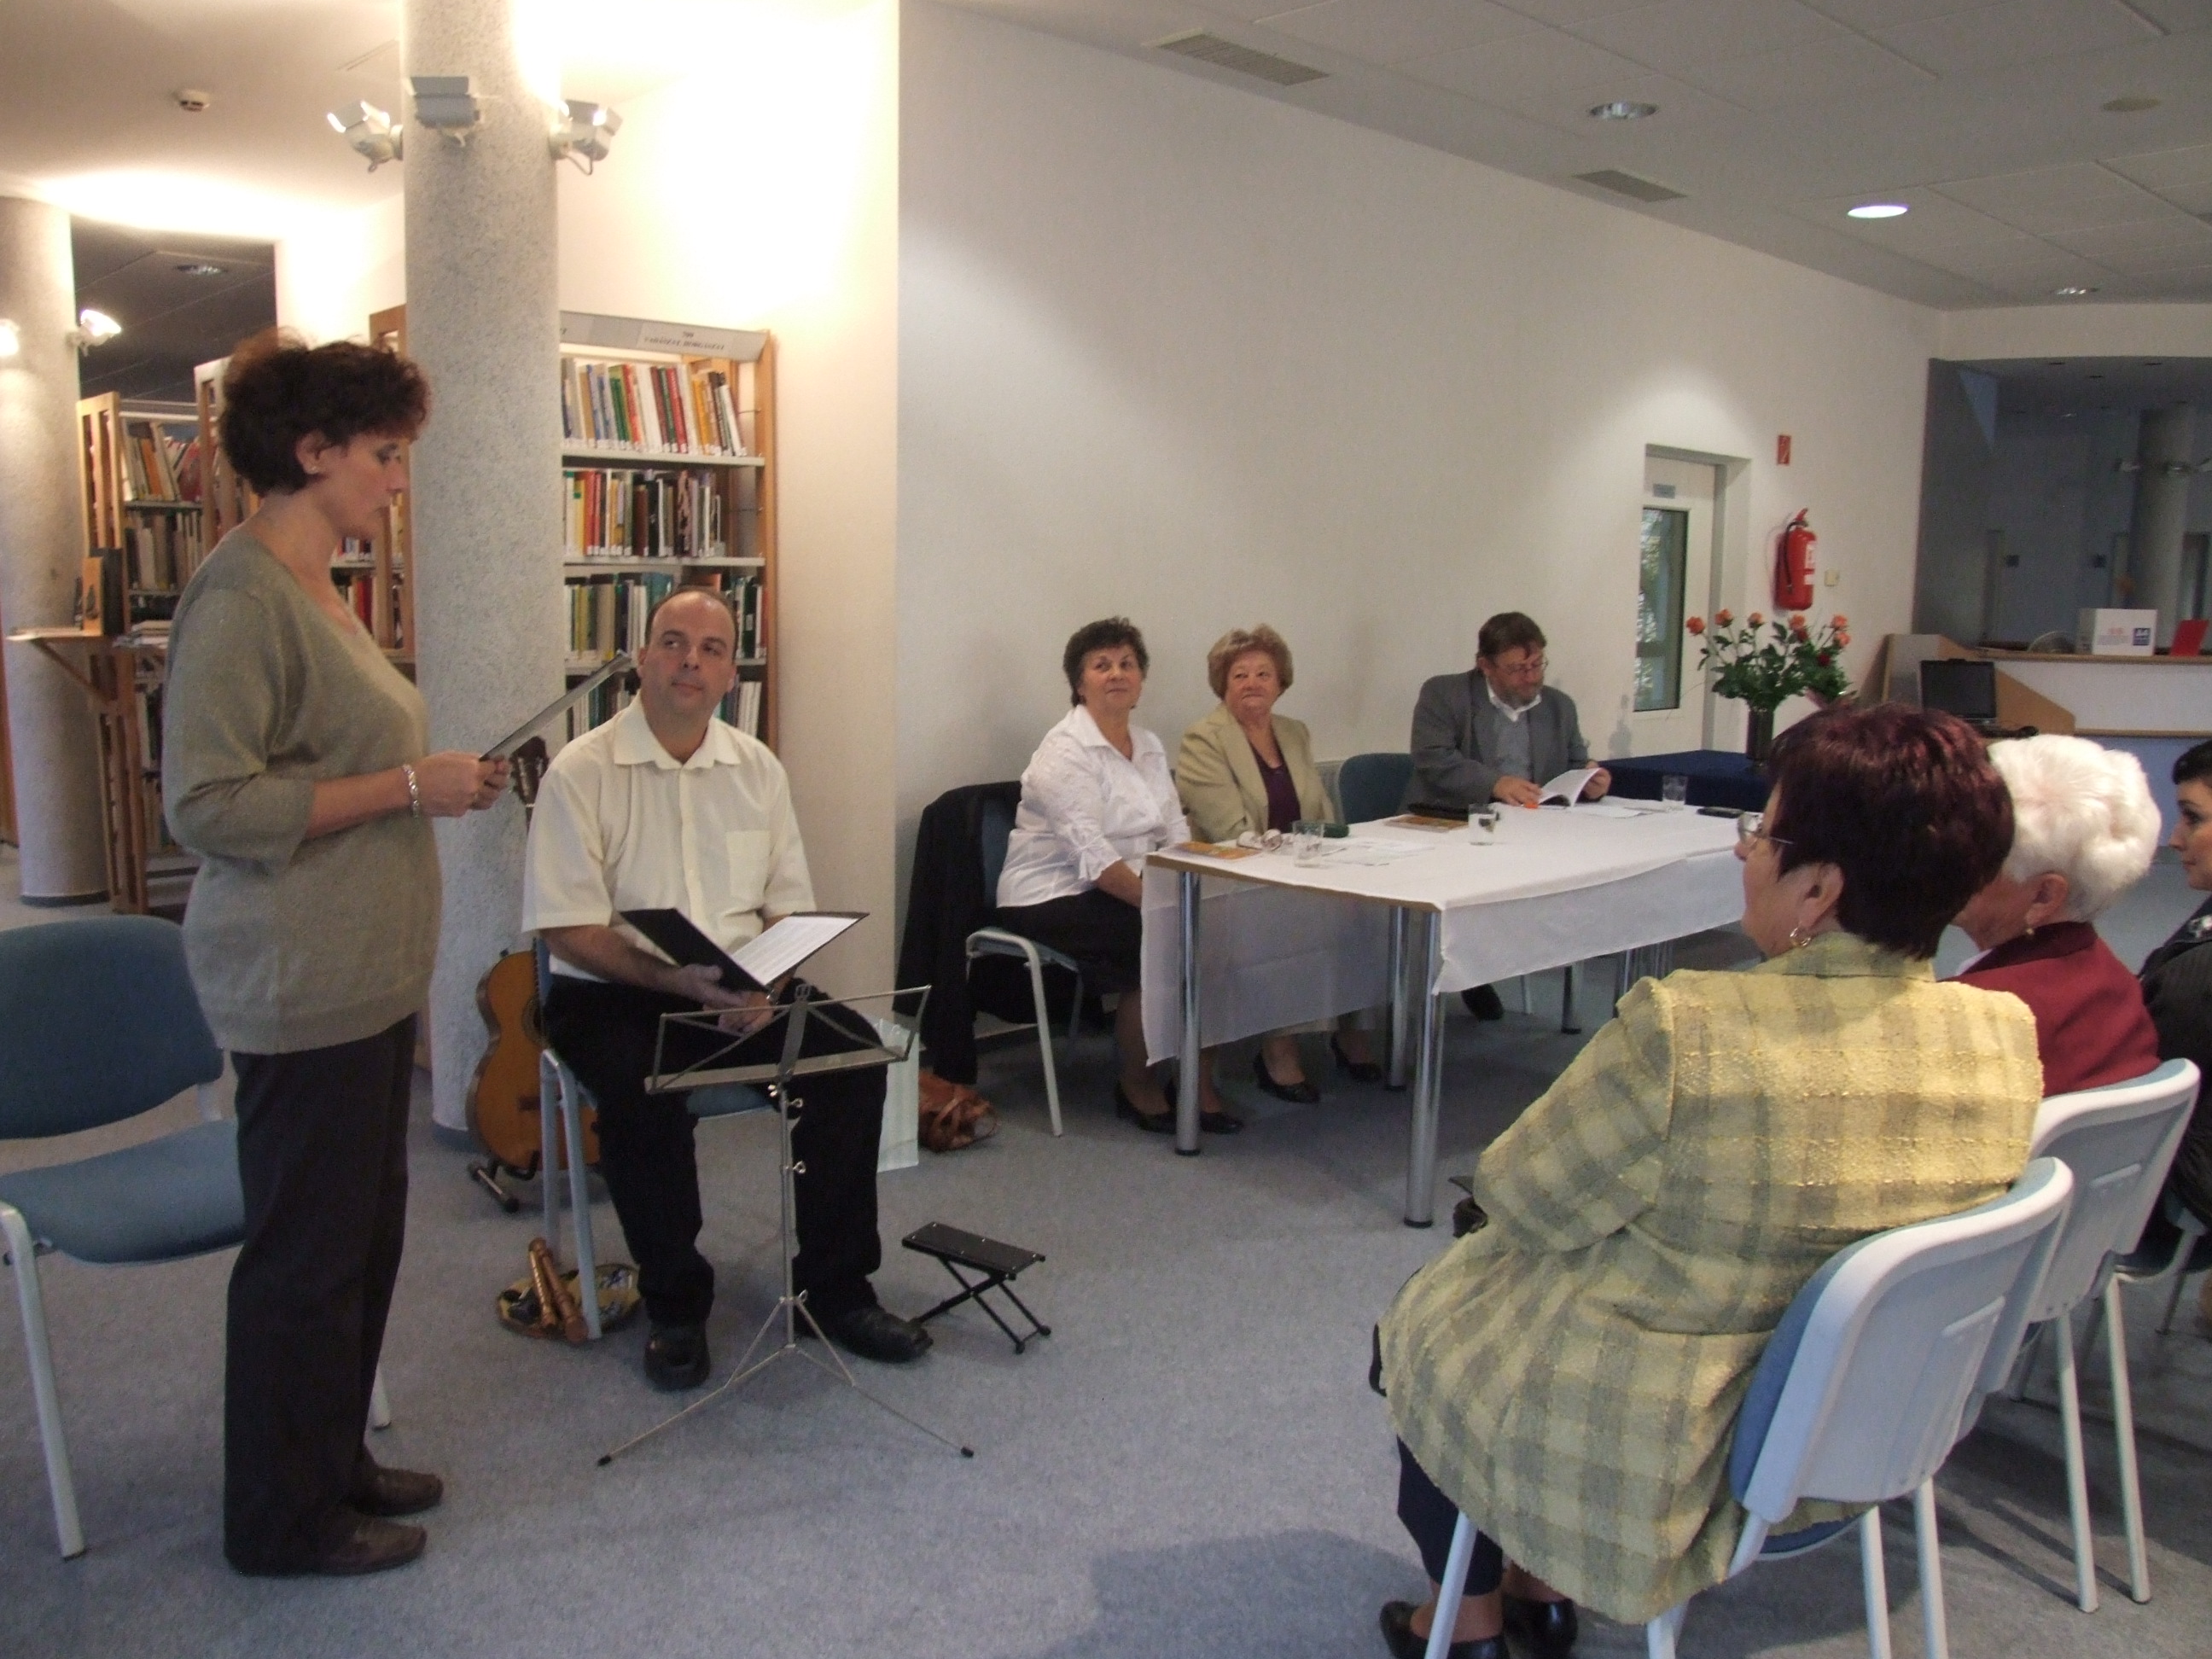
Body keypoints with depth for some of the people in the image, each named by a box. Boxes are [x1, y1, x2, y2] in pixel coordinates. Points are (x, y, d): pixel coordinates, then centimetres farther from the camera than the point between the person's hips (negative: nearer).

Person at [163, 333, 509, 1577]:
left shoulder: (314, 587, 14)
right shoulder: (240, 596, -17)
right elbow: (210, 804, -23)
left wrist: (437, 776, 11)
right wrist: (410, 785, -20)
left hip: (366, 976, 10)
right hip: (302, 987, -10)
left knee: (365, 1235, 19)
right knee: (308, 1251, 5)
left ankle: (335, 1462, 37)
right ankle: (285, 1518, 24)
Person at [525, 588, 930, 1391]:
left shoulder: (757, 767, 9)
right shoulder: (581, 771, -6)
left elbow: (791, 907, 8)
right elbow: (567, 929, -11)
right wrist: (678, 981, -24)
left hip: (744, 989, 4)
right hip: (612, 993, -4)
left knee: (852, 1059, -19)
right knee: (642, 1094, -34)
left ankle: (835, 1286, -3)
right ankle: (674, 1307, -9)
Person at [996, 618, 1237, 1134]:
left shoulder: (1149, 747, 10)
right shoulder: (1065, 751, -14)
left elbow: (1176, 835, 6)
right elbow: (1093, 856, -24)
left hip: (1120, 892, 7)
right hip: (1050, 899, -7)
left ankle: (1200, 1084, -7)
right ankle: (1135, 1086, -5)